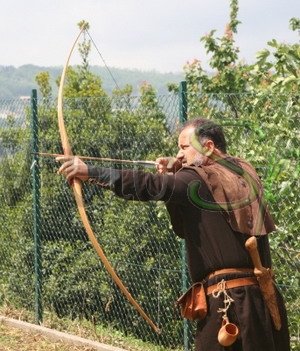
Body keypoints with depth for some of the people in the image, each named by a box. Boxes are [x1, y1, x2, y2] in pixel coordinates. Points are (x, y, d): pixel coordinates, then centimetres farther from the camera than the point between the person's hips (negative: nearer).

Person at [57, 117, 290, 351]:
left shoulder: (204, 180, -9)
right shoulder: (244, 174, 15)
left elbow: (150, 186, -19)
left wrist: (90, 172, -18)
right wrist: (174, 179, 9)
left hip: (229, 300, -8)